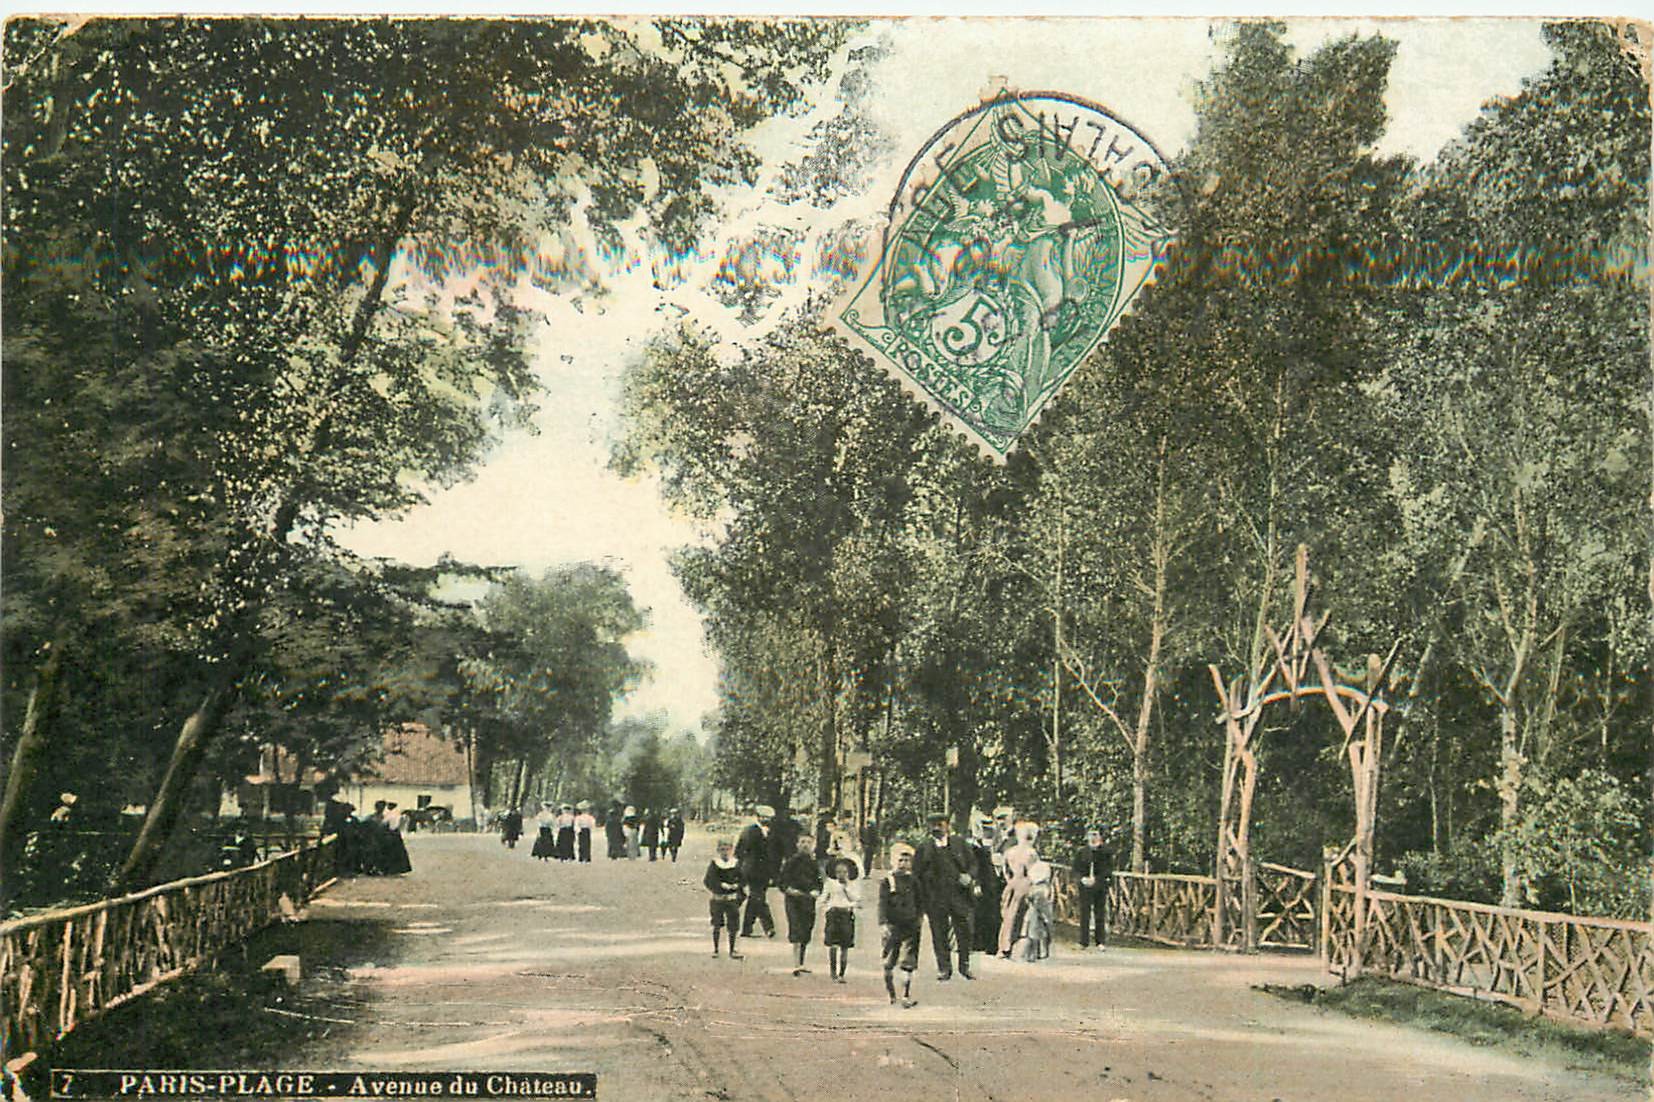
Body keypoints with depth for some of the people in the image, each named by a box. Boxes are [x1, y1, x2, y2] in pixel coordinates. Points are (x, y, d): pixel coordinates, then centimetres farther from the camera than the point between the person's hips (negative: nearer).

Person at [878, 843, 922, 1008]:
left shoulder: (913, 881, 7)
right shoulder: (886, 881, -3)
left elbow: (919, 902, 18)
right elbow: (882, 904, -11)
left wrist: (918, 918, 11)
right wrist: (883, 923, -21)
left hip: (909, 926, 2)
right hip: (892, 925, -2)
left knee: (908, 963, -4)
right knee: (889, 964, 6)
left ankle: (906, 996, -1)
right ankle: (890, 993, 25)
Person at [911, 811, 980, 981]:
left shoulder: (959, 843, 9)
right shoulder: (924, 849, 4)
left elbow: (973, 863, 13)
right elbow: (916, 873, 5)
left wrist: (969, 876, -7)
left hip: (959, 895, 1)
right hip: (935, 899, -1)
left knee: (964, 932, 3)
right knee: (939, 934, 3)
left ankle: (965, 966, 18)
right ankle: (944, 969, 13)